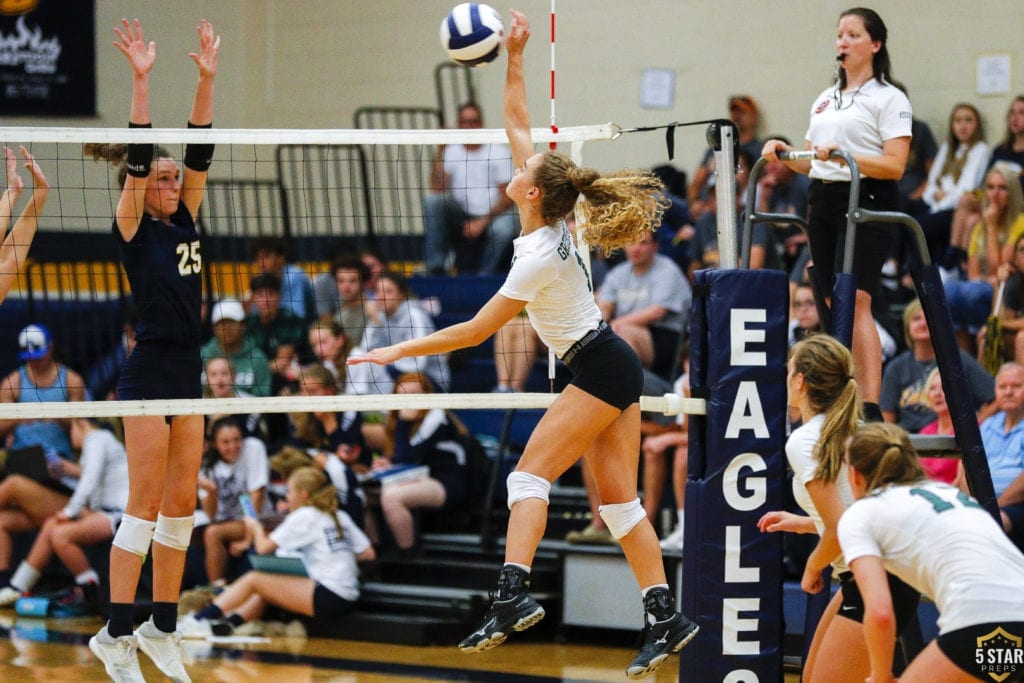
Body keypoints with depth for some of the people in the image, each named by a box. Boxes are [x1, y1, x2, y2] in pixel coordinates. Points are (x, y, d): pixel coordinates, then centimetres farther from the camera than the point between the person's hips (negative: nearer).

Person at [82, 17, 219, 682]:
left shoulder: (185, 221, 12)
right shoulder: (133, 228, -5)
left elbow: (200, 150, 7)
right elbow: (137, 156, -16)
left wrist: (208, 78, -1)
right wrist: (141, 79, -23)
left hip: (188, 376, 7)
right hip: (148, 373, -7)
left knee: (182, 504, 7)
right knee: (146, 505, -8)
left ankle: (162, 628, 14)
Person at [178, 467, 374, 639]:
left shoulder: (304, 516, -3)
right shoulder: (340, 517, 18)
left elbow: (264, 547, -3)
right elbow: (368, 554, 15)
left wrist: (256, 528, 17)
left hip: (328, 598, -8)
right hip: (347, 600, 8)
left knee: (253, 579, -3)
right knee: (263, 593, 18)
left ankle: (196, 621, -4)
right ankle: (229, 622, -2)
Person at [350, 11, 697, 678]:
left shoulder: (540, 258, -21)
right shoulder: (550, 220, 1)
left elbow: (475, 331, -16)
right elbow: (518, 124, 11)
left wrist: (399, 351, -12)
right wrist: (514, 58, 8)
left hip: (599, 371, -9)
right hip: (613, 370, 9)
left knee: (530, 476, -13)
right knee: (618, 498, 5)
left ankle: (513, 593, -27)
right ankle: (665, 616, 1)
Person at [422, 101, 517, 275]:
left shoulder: (498, 151, 1)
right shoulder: (451, 151, 8)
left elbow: (508, 197, -5)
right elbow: (437, 189, -6)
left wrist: (482, 222, -17)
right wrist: (440, 152, -12)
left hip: (493, 216, -3)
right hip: (462, 216, 3)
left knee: (502, 229, -36)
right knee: (431, 199, -21)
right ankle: (435, 268, -22)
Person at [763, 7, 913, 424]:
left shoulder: (889, 98, -3)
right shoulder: (825, 99, 19)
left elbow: (895, 165, -13)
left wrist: (844, 154, -23)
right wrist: (784, 154, 5)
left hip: (867, 205, -7)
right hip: (823, 202, 8)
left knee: (856, 302, -18)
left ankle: (871, 410, -23)